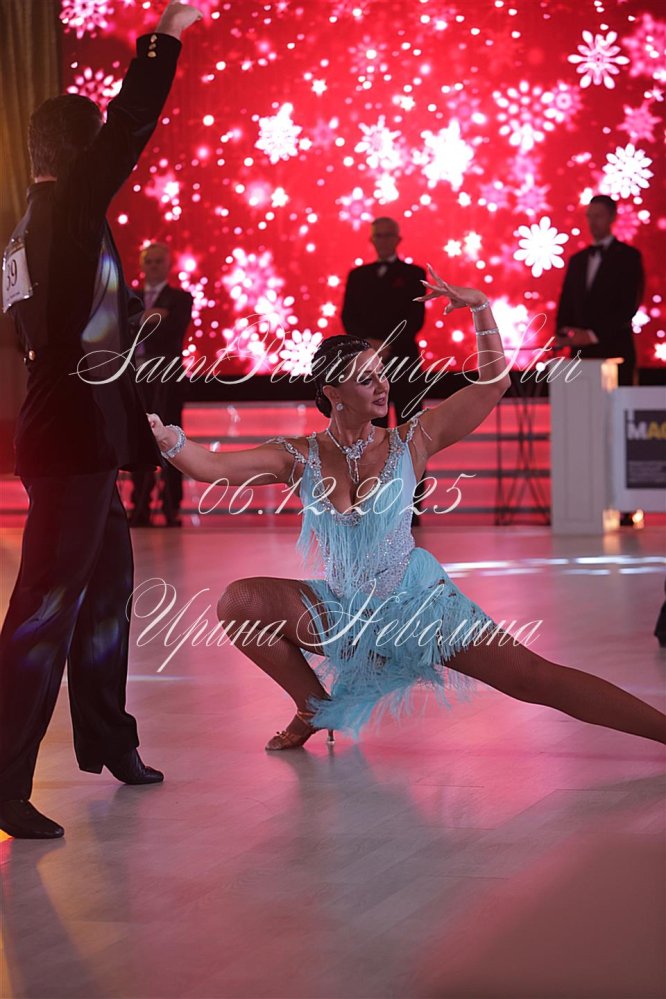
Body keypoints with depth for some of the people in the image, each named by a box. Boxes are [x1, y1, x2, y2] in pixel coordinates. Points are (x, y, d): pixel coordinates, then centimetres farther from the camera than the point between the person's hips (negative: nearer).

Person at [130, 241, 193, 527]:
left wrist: (139, 326, -10)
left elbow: (173, 330, -12)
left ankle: (172, 509, -2)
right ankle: (140, 508, 9)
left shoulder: (180, 298, 5)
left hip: (166, 378, -4)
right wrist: (145, 320, -13)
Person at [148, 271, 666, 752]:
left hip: (419, 607, -3)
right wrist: (160, 432, -30)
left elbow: (494, 383, -11)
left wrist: (481, 308, -20)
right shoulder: (300, 458, -6)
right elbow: (211, 465, -13)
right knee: (237, 602, -11)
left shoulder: (409, 444, -9)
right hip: (346, 612, 3)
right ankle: (317, 707, 10)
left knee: (535, 678, -14)